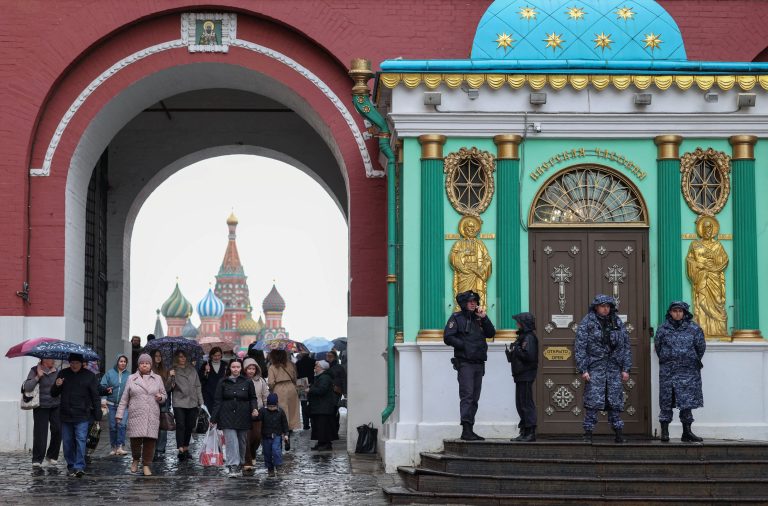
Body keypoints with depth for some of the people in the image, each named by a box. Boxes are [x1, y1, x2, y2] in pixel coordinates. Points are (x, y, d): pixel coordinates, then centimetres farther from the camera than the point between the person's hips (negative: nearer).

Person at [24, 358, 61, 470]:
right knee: (40, 433, -4)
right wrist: (38, 377, -16)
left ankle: (52, 456, 19)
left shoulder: (57, 371, 8)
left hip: (55, 406, 3)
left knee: (58, 431, -1)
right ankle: (37, 461, 4)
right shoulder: (35, 370, -3)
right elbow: (27, 387, -12)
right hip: (41, 407, -3)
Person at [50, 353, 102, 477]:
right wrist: (57, 386, -8)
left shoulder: (89, 376, 1)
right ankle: (71, 466, 17)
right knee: (67, 442, 6)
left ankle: (79, 467, -15)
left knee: (80, 440, -12)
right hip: (66, 416, 3)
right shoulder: (63, 374, 9)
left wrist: (97, 415, -4)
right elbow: (53, 394, 15)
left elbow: (95, 396, 2)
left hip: (82, 416, -3)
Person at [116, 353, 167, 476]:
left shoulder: (157, 379, 14)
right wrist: (119, 414, 6)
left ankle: (146, 465, 8)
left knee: (150, 440, -4)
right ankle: (136, 459, 17)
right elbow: (124, 398, 11)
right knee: (135, 439, -10)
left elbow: (164, 395, 21)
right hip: (136, 414, -1)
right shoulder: (131, 379, 11)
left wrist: (160, 397, -3)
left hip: (152, 416, 1)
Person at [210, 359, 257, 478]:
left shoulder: (247, 382, 6)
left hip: (243, 417, 2)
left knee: (242, 442, 8)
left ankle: (240, 466, 22)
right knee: (231, 441, -12)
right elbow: (218, 401, 5)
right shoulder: (223, 383, 4)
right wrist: (213, 418, 2)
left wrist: (254, 408, -9)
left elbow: (253, 398, 11)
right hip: (228, 417, -2)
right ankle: (232, 467, -16)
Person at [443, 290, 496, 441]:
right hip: (465, 363, -7)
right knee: (467, 396, -14)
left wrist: (484, 318, -2)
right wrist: (464, 345, -14)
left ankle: (469, 430, 11)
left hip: (479, 364, 7)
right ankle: (466, 430, -17)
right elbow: (447, 337, -9)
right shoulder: (456, 318, 0)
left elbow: (491, 333, 8)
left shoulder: (478, 319, 17)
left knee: (474, 398, 8)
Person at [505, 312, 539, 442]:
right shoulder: (522, 336, 17)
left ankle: (531, 432, -6)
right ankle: (524, 432, 18)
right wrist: (511, 352, 6)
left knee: (526, 403, -8)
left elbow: (528, 356, -24)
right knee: (520, 404, 13)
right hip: (521, 375, 10)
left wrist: (516, 350, -13)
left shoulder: (529, 337, -14)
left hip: (526, 375, -10)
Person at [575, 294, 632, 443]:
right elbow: (579, 347, -3)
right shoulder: (587, 322, -1)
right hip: (595, 367, -3)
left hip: (614, 367, 3)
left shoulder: (617, 322, 9)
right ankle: (588, 434, -3)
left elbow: (626, 346, 11)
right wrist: (583, 370, -10)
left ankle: (618, 433, 9)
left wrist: (626, 369, 4)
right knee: (593, 400, -7)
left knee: (615, 400, 4)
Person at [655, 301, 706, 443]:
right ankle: (664, 431, 5)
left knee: (687, 402, 0)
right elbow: (657, 346, 14)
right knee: (666, 401, 0)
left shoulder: (693, 328, 2)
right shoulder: (663, 328, 3)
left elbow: (701, 346, 11)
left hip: (688, 371, 0)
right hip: (668, 371, 0)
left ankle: (687, 432, 3)